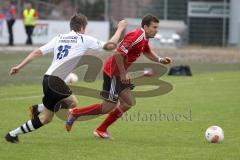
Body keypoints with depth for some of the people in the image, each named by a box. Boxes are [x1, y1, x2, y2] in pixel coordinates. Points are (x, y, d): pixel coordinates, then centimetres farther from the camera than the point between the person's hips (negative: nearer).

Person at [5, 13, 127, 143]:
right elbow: (109, 46, 3)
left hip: (48, 78, 9)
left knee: (72, 102, 23)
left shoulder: (59, 38, 13)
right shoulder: (84, 39, -3)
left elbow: (37, 52, 6)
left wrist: (19, 66, 8)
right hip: (54, 81, -9)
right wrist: (120, 29, 17)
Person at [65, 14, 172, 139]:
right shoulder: (135, 37, -23)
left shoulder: (144, 38, 8)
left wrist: (160, 60, 11)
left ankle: (101, 130, 14)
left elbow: (147, 52, 28)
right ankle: (75, 113, 7)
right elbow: (118, 53, -29)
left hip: (120, 73, 10)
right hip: (113, 72, -10)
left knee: (128, 103, 9)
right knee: (108, 107, -6)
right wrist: (123, 74, -23)